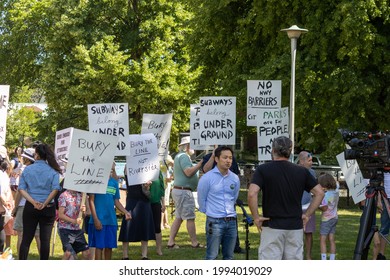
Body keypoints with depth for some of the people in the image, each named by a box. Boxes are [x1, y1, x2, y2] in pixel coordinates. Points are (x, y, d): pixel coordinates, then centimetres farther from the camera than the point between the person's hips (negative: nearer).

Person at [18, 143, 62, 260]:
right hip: (48, 208, -1)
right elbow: (55, 189, -14)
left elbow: (21, 189, -6)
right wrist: (45, 204, -12)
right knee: (45, 239, 5)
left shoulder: (27, 169, 3)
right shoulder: (53, 170, 0)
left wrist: (33, 202, -14)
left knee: (26, 239, 5)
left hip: (30, 207, 1)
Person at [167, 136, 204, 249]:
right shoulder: (184, 156, -13)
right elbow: (189, 172, -24)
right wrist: (200, 163, -19)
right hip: (184, 191, -11)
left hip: (178, 190, 11)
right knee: (190, 218, -5)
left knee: (179, 217, 11)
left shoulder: (179, 156, 21)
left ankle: (171, 242, 9)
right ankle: (194, 243, 0)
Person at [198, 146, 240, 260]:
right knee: (212, 256, -4)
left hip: (231, 221, 5)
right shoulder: (207, 178, -7)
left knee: (229, 256, 10)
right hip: (215, 221, -5)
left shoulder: (235, 178, 6)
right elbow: (201, 200, 3)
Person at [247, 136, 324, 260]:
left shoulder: (263, 169, -5)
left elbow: (252, 194, -18)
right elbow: (319, 193, 5)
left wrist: (256, 217, -8)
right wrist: (307, 215, 8)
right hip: (296, 226, 3)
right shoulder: (302, 171, 6)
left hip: (272, 227, -3)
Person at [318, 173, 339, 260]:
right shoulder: (336, 193, 4)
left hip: (326, 219, -8)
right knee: (331, 240, 10)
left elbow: (324, 208, -21)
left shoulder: (326, 195, -19)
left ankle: (323, 261, -7)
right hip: (334, 218, 8)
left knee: (322, 240, -3)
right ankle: (332, 260, 12)